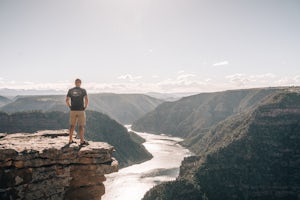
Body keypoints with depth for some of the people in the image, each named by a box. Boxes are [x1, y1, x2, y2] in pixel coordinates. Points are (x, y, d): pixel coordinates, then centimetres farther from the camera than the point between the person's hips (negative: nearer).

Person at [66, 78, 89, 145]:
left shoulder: (70, 90, 6)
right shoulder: (83, 90, -2)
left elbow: (67, 100, 1)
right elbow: (86, 100, -14)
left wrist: (70, 107, 10)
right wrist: (85, 107, -3)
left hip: (73, 110, 3)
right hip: (81, 110, -3)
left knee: (72, 126, 13)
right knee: (81, 126, 1)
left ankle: (70, 140, 18)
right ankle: (82, 141, 0)